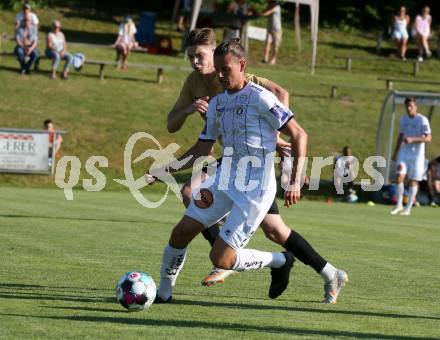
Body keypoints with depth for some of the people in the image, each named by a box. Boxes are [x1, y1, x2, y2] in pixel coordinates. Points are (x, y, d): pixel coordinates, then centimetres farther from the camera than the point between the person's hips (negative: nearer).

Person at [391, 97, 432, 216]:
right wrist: (395, 152, 19)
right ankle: (399, 205, 2)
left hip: (417, 154, -4)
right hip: (404, 152, 4)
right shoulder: (403, 119, 8)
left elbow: (428, 138, -15)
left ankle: (408, 208, 8)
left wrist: (412, 139, -27)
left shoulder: (423, 120, -11)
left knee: (413, 181, 1)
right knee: (400, 176, -9)